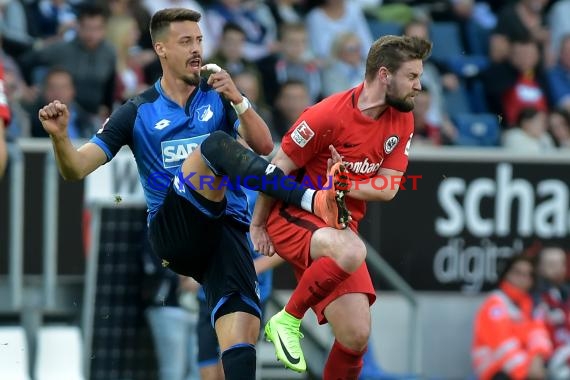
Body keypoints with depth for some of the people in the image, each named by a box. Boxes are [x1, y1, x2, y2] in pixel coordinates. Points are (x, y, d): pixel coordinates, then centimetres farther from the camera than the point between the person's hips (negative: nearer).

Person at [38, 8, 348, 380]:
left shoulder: (218, 97, 15)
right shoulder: (138, 112, 10)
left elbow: (264, 146, 3)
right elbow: (76, 169, 5)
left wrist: (238, 100, -11)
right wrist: (60, 136, -16)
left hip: (226, 227, 2)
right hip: (172, 231, -2)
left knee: (243, 331, -23)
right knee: (214, 145, -29)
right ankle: (312, 199, -46)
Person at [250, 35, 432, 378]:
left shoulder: (402, 121, 1)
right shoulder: (327, 116, -18)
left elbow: (388, 188, -1)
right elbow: (277, 169, -9)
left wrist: (346, 185, -18)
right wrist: (257, 225, -2)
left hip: (341, 228, 6)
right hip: (293, 218, -6)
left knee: (356, 337, -5)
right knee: (352, 252, -38)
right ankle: (288, 320, -17)